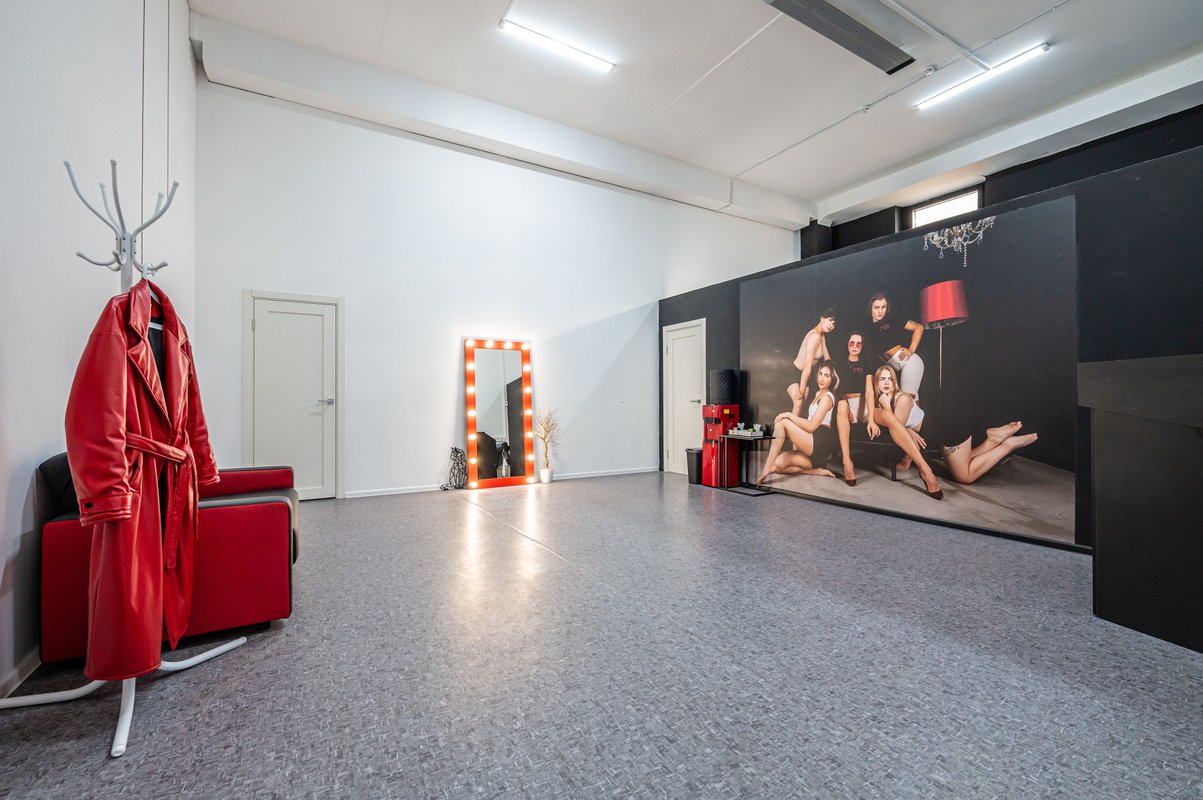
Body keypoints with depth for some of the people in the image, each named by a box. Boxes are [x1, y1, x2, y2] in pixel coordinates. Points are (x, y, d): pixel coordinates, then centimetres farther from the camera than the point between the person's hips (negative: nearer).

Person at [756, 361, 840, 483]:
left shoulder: (827, 397, -7)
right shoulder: (818, 394, 21)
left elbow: (811, 426, -16)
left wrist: (789, 415, -15)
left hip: (820, 444, -9)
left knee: (782, 422, -21)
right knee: (778, 463, -9)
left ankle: (767, 468, -27)